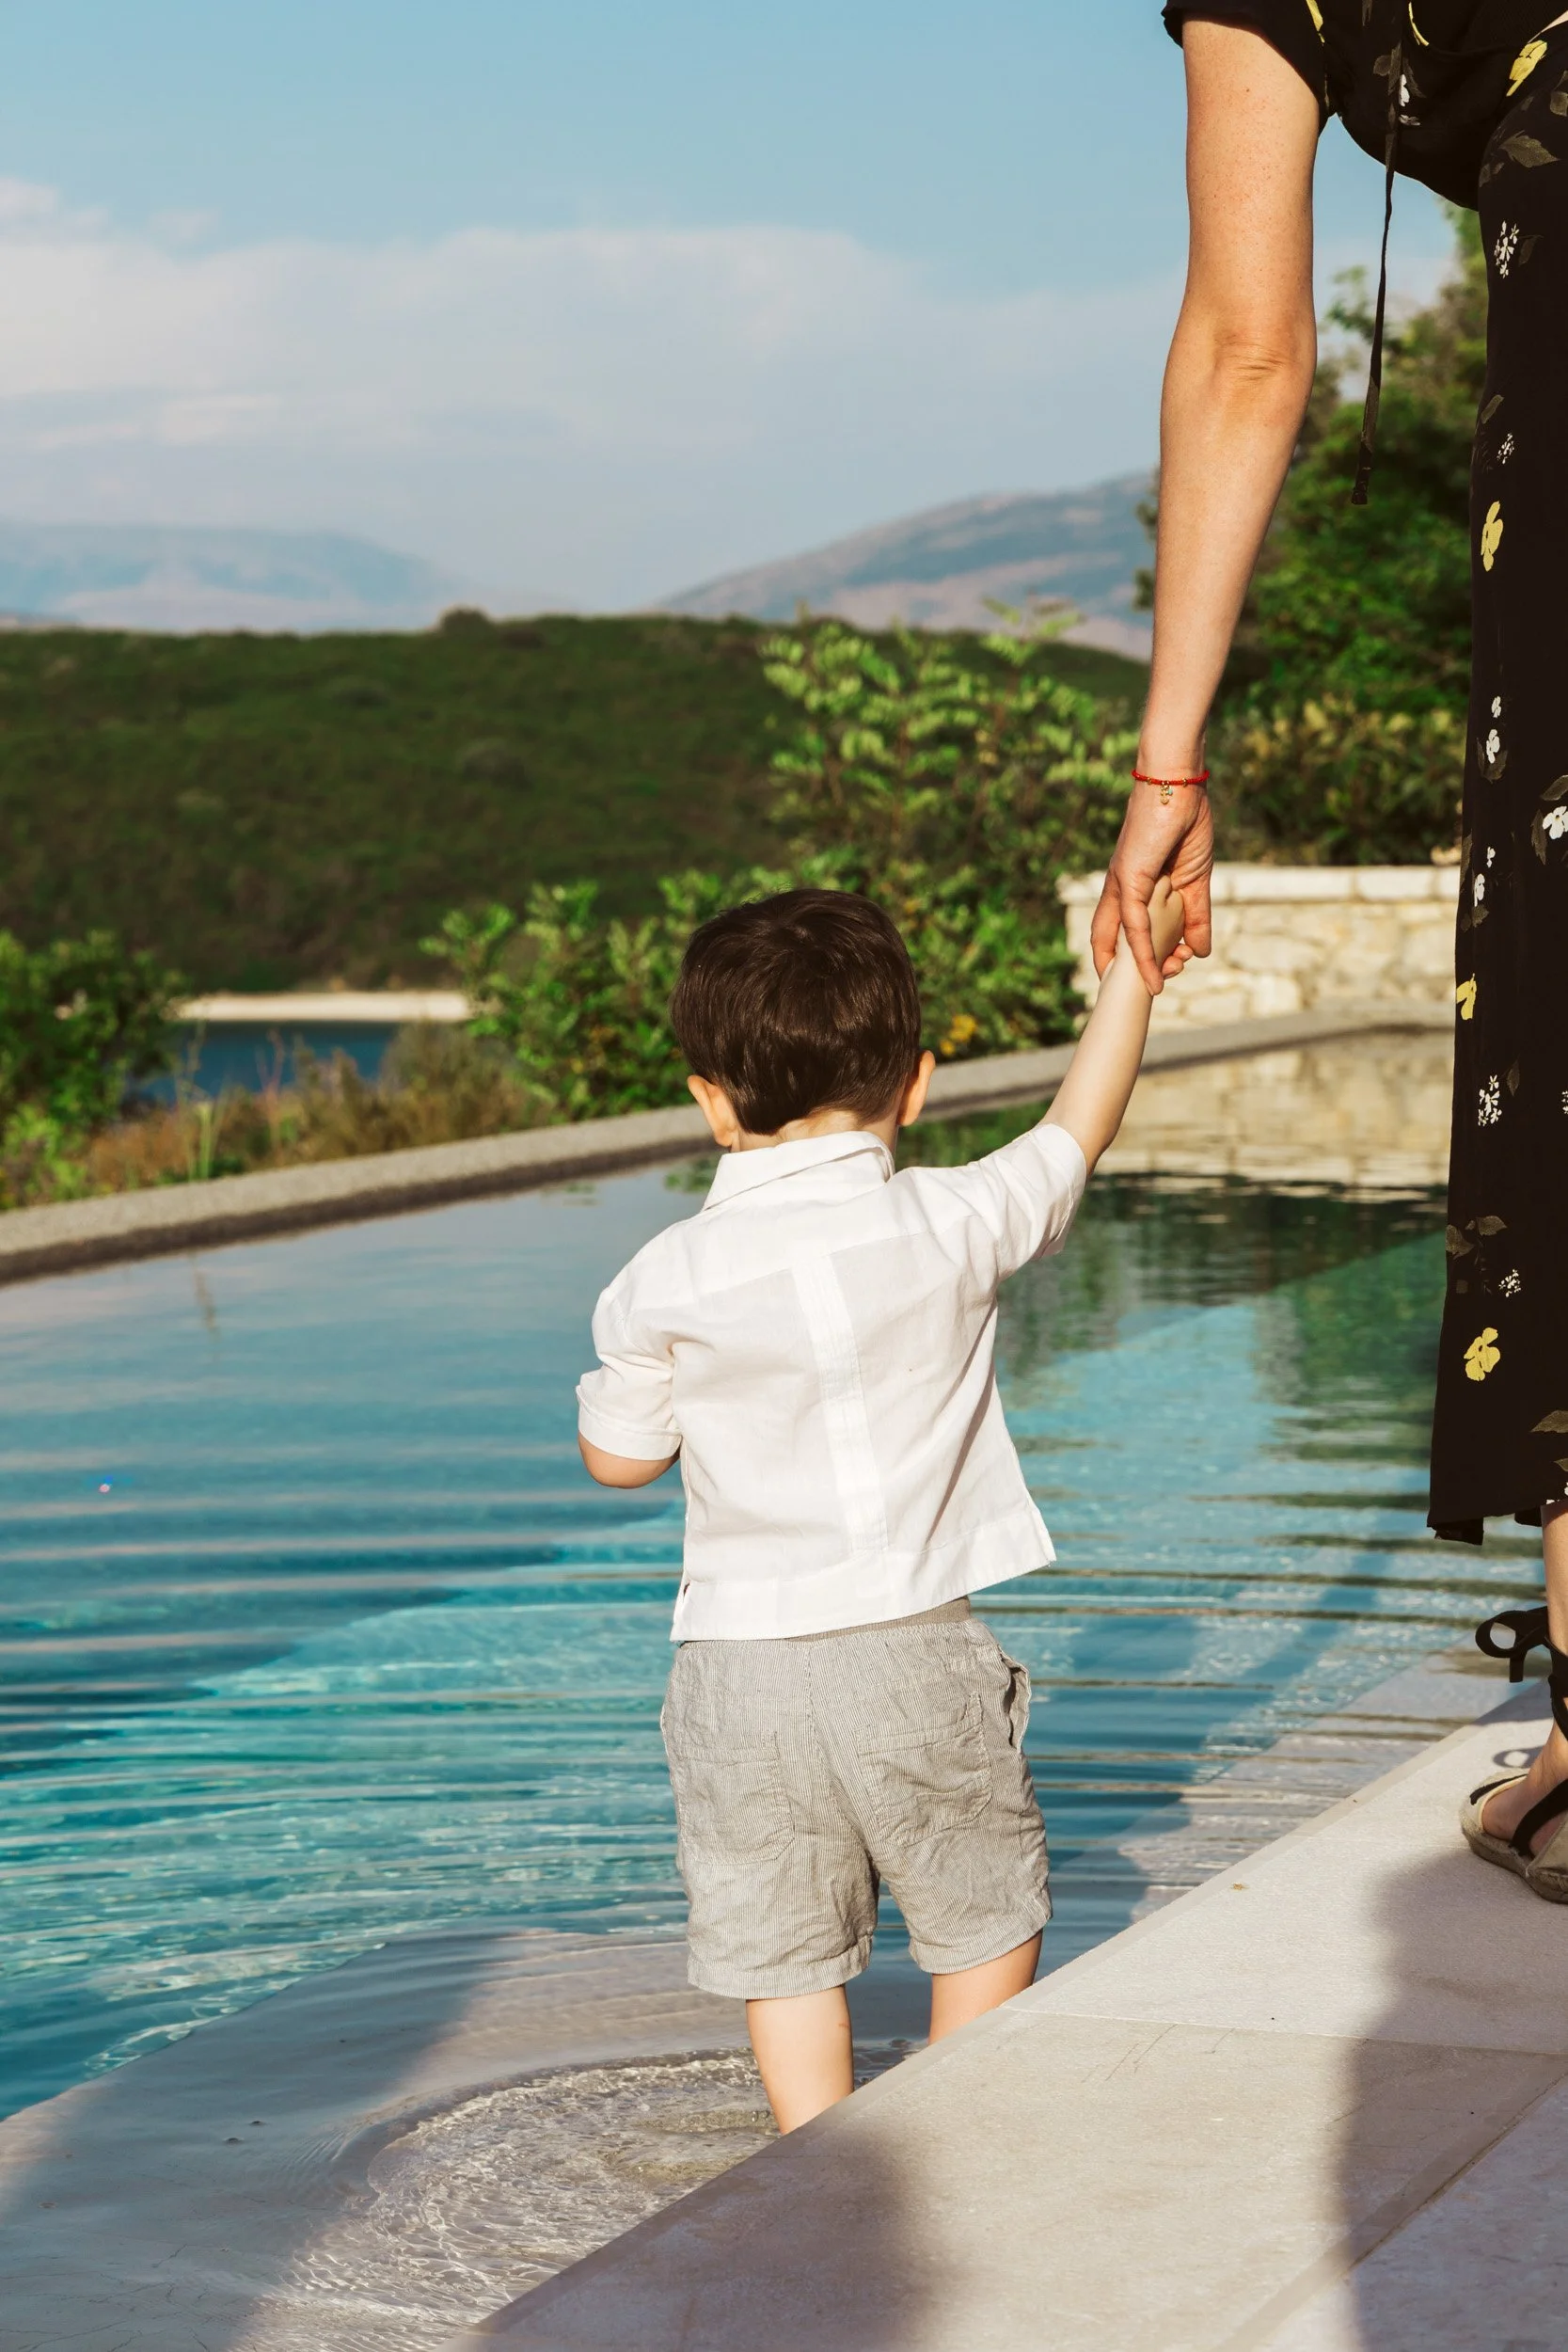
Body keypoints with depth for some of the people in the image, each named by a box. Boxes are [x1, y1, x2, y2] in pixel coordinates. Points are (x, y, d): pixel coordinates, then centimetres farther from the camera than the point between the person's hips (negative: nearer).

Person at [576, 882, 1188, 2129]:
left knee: (784, 1946, 10)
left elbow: (619, 1456, 5)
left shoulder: (669, 1283, -7)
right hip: (916, 1650, 0)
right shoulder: (954, 1226, -7)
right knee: (987, 1911, 18)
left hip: (741, 1663, 0)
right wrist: (1135, 962, 22)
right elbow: (1077, 1133, 11)